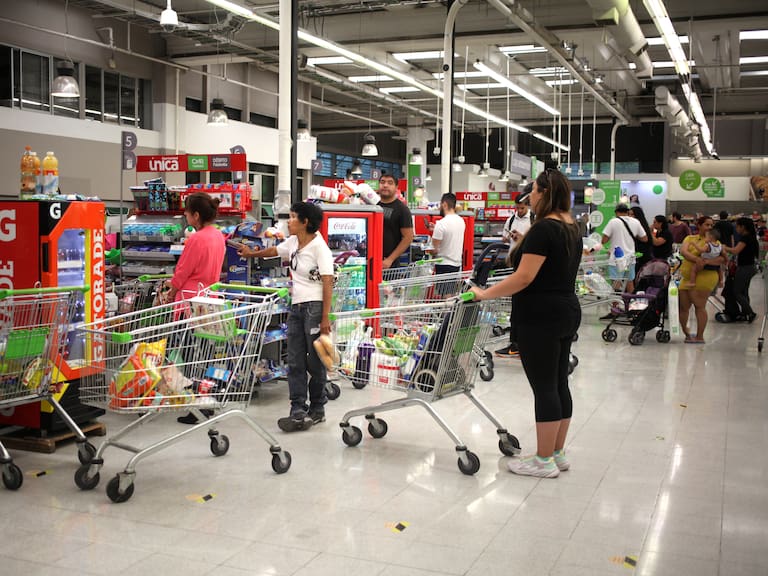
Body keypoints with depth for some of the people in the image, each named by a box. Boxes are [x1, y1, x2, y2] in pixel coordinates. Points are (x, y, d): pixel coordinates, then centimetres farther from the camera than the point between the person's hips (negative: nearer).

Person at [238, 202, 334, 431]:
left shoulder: (319, 247, -12)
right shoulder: (292, 242, 10)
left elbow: (328, 283, -16)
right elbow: (275, 251, 32)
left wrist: (325, 318, -20)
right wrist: (251, 253, 50)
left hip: (314, 307, -8)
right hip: (296, 307, 8)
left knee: (315, 362, 1)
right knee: (295, 363, 2)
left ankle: (317, 409, 15)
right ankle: (298, 412, 2)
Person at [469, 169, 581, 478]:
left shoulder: (544, 228, -17)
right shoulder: (571, 228, 12)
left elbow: (523, 277, -21)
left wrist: (485, 294, -15)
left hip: (540, 319, -10)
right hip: (566, 312, 10)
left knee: (544, 387, -3)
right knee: (559, 384, 13)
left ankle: (544, 461, 6)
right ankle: (558, 454, 22)